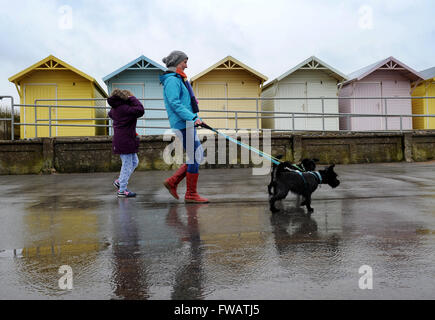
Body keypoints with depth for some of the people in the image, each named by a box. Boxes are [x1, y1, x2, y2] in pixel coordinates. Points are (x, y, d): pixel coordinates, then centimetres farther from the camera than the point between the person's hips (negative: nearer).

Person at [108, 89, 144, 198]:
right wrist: (133, 98, -15)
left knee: (134, 161, 19)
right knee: (127, 165, -1)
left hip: (119, 140, 10)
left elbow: (110, 114, 34)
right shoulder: (125, 108, -19)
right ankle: (122, 190, 7)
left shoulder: (114, 108, 11)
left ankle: (119, 181, 22)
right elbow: (140, 111, -27)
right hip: (125, 141, -10)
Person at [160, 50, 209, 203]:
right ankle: (191, 194, 3)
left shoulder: (178, 79, 21)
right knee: (195, 157, -6)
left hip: (187, 123, 10)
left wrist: (194, 118, 18)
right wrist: (192, 117, -24)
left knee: (198, 155, 11)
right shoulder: (172, 80, -10)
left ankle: (172, 182, 14)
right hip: (183, 124, -10)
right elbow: (174, 103, -20)